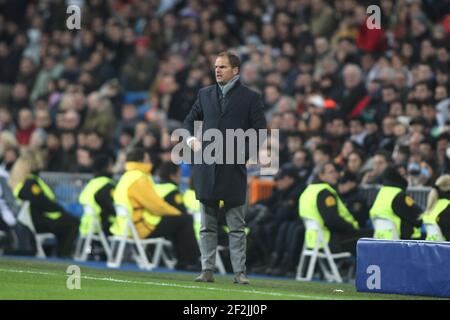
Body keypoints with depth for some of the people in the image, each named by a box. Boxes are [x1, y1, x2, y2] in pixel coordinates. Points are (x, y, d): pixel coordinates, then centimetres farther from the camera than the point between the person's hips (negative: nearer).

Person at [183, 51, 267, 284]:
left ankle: (239, 272, 3)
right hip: (207, 168, 3)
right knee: (207, 225, 5)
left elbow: (260, 131, 1)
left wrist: (247, 150, -12)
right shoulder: (205, 94, 12)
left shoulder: (250, 98, 1)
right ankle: (207, 270, 8)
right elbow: (190, 121, 20)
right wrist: (192, 139, 2)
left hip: (234, 169, -3)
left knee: (237, 226, 1)